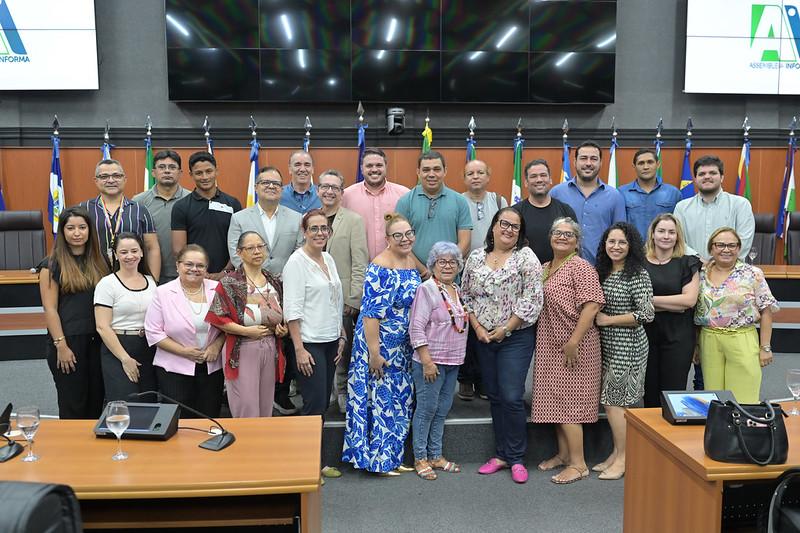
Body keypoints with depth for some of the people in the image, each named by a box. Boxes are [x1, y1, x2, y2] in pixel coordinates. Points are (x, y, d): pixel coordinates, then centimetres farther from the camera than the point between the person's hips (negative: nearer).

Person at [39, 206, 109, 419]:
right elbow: (50, 309, -8)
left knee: (97, 403, 9)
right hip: (68, 342, -4)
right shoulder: (52, 265, -4)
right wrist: (60, 345, -13)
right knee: (72, 407, 3)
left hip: (97, 341, 4)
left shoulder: (98, 262, 9)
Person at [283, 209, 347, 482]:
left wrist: (341, 336, 13)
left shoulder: (329, 259, 11)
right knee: (315, 403, -4)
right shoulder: (297, 262, -11)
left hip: (330, 341, 7)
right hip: (309, 343, -7)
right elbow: (292, 309, -15)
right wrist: (299, 349, -17)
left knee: (323, 403, 11)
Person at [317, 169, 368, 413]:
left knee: (343, 348, 3)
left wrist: (354, 299, -11)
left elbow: (360, 264, -7)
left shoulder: (353, 220, -3)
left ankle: (342, 393, 21)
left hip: (342, 298, -3)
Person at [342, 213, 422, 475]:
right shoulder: (380, 268, -19)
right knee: (380, 399, 2)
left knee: (400, 400, 15)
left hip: (403, 347, 8)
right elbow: (371, 313, -22)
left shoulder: (412, 262, 7)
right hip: (380, 345, -8)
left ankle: (393, 457, 29)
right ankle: (379, 460, 17)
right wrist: (374, 353, -23)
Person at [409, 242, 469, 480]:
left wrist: (459, 357, 15)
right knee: (427, 409, 1)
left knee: (442, 409, 14)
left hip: (452, 362, 8)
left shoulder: (456, 290, 12)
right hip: (431, 362, -7)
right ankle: (420, 458, 13)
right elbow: (417, 328, -16)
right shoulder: (427, 289, -12)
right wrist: (426, 360, -19)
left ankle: (436, 456, 25)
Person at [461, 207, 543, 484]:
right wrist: (478, 328, -2)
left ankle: (516, 458, 10)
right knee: (494, 397, 11)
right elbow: (466, 296, 10)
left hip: (516, 337, -4)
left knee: (511, 398, -6)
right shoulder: (475, 257, 7)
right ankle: (501, 455, 23)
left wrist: (504, 329, -12)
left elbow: (532, 299, -12)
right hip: (483, 337, 5)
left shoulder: (525, 257, -6)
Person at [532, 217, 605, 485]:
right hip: (550, 345, 8)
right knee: (556, 400, 14)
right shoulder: (545, 268, 14)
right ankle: (563, 454, 27)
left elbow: (591, 305, -21)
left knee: (567, 401, -5)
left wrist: (573, 341, -23)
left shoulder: (580, 267, -12)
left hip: (572, 345, -8)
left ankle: (578, 464, 5)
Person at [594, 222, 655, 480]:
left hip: (627, 346, -7)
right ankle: (617, 452, 23)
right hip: (607, 344, 7)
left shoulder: (638, 274, -12)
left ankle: (623, 458, 10)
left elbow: (647, 314, -18)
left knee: (614, 401, -3)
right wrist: (595, 318, 3)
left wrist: (608, 320, -14)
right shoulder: (602, 271, 10)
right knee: (610, 400, 11)